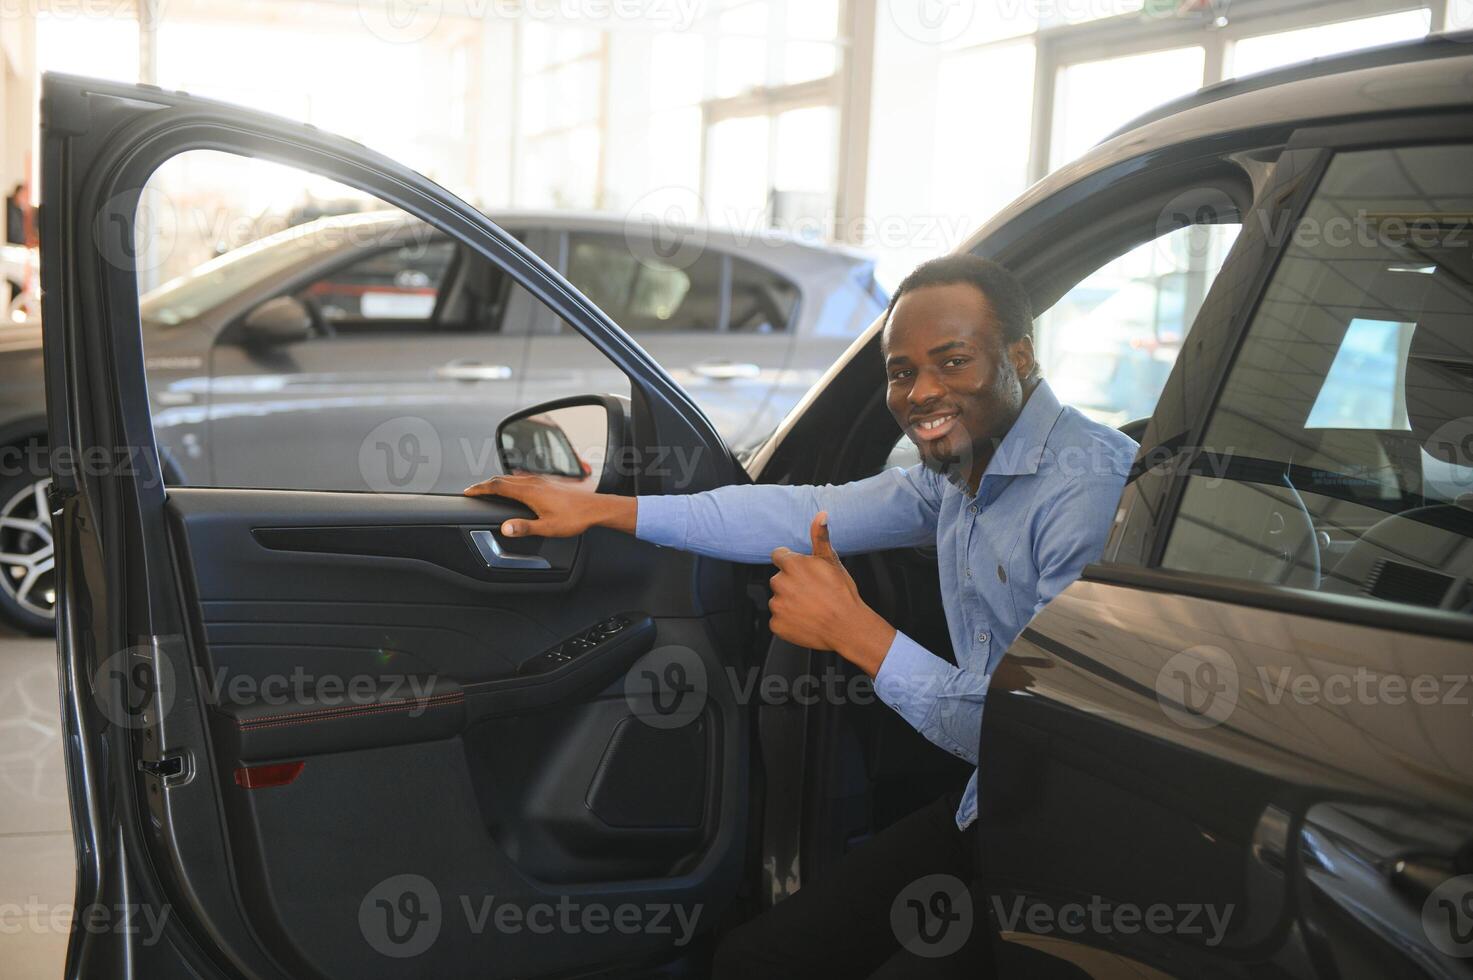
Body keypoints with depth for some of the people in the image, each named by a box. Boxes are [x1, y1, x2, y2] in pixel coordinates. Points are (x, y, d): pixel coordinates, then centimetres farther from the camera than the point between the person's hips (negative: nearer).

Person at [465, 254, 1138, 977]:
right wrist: (603, 509, 11)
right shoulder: (961, 468, 4)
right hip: (980, 818, 8)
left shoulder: (1094, 485, -24)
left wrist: (858, 634, -24)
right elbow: (814, 515, 11)